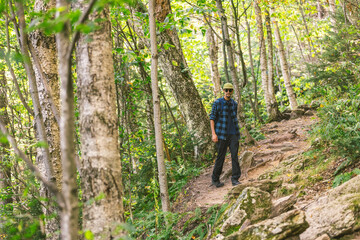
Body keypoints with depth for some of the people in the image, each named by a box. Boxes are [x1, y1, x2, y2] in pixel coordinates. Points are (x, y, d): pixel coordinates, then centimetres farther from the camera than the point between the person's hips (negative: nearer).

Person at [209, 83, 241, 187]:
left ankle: (235, 179, -3)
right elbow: (212, 118, -5)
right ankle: (215, 179, 15)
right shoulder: (217, 103, -4)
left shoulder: (234, 104, 10)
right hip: (222, 135, -4)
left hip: (233, 135, 4)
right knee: (220, 156, 1)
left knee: (235, 155, -6)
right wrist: (213, 134, -13)